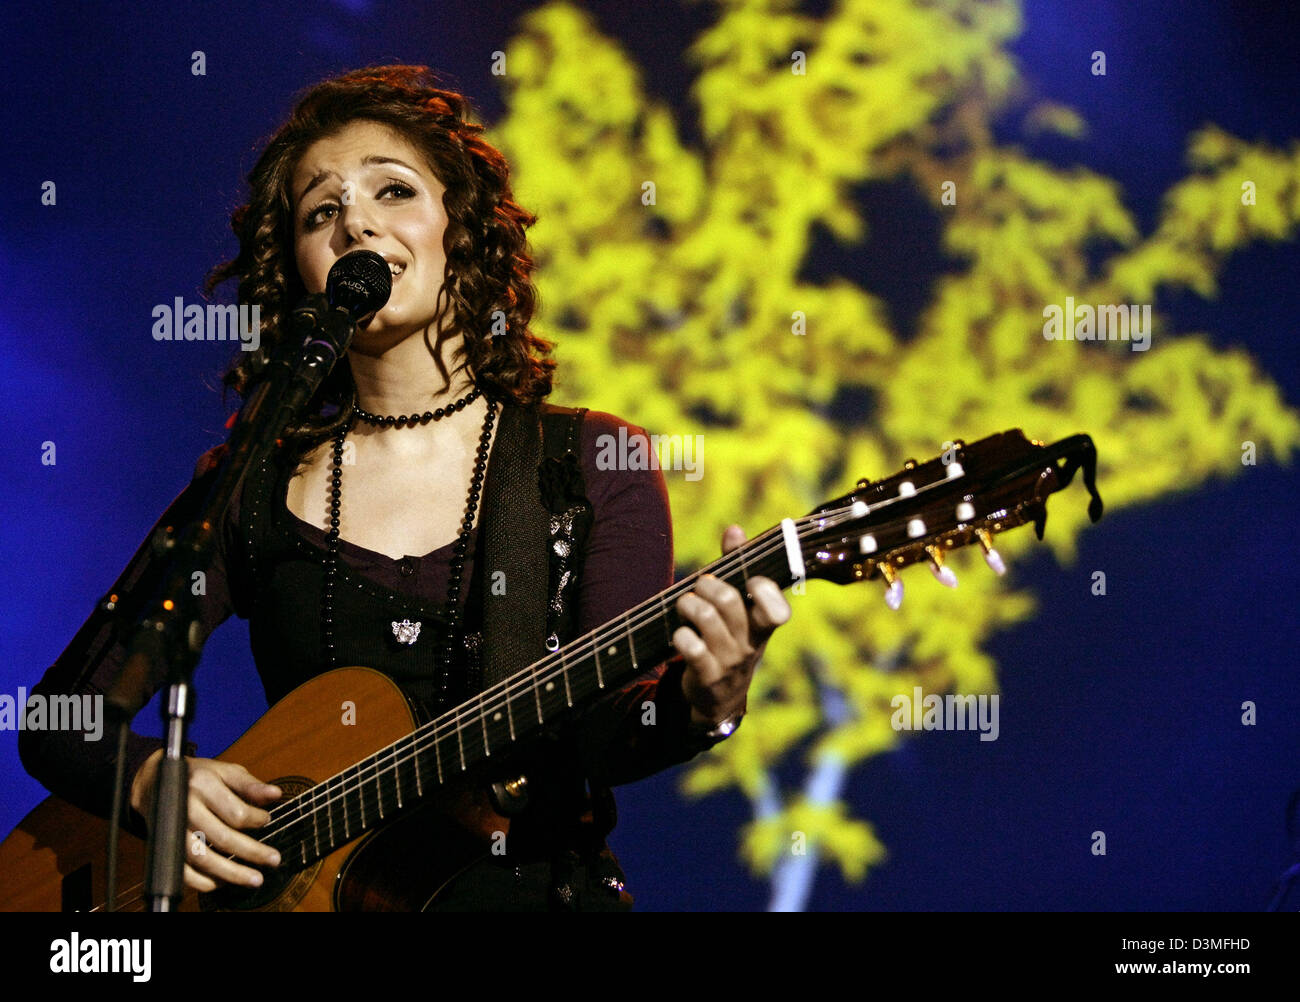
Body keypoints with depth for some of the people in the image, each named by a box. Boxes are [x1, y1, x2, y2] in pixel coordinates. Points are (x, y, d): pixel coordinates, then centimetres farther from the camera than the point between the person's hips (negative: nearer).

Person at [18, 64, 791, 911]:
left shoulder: (595, 465, 6)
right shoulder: (248, 488, 9)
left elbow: (605, 735, -5)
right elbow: (58, 714, 9)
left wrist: (702, 703, -25)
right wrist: (152, 780, -11)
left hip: (535, 885, -1)